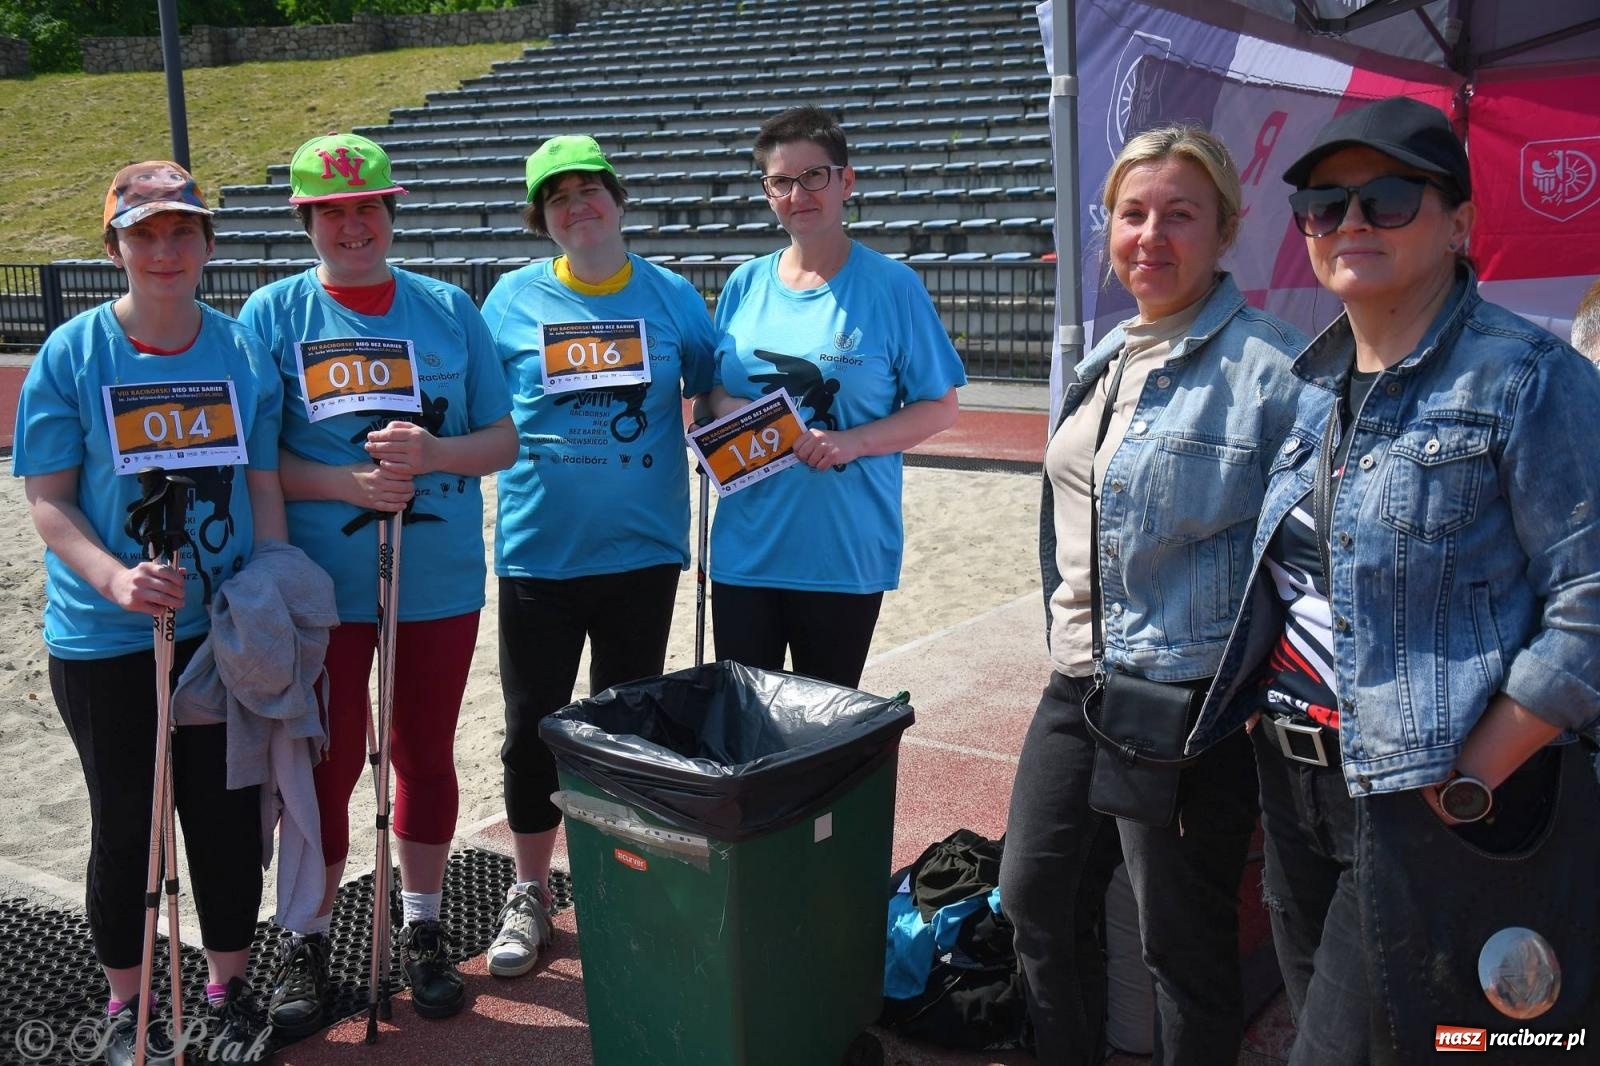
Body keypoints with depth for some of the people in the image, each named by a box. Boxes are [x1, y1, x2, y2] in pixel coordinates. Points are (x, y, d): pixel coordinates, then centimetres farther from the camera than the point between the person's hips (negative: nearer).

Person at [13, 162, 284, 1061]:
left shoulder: (246, 353, 1)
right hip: (104, 643, -2)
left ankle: (230, 988, 32)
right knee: (126, 823, 11)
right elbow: (48, 500, -7)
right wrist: (115, 579, -24)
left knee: (229, 816, 11)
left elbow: (265, 490, 5)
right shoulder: (72, 355, -6)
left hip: (227, 634, 2)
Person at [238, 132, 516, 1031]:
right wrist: (344, 484, -19)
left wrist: (433, 454, -17)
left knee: (426, 754, 14)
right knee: (327, 763, 7)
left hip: (441, 580, 2)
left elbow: (503, 441, 3)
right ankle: (310, 941, 25)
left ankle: (424, 932, 31)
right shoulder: (273, 314, -1)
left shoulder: (449, 308, 3)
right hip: (322, 586, -2)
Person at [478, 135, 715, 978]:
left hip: (641, 550, 0)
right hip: (539, 551, 0)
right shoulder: (513, 299, 1)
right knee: (532, 729, 7)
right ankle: (530, 894, 26)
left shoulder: (672, 297, 2)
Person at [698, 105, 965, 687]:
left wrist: (852, 442, -18)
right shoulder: (745, 285, 7)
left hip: (846, 553, -3)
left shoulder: (892, 286, -4)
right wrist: (728, 409, -9)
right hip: (745, 548, 3)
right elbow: (713, 391, 15)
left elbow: (939, 408, -3)